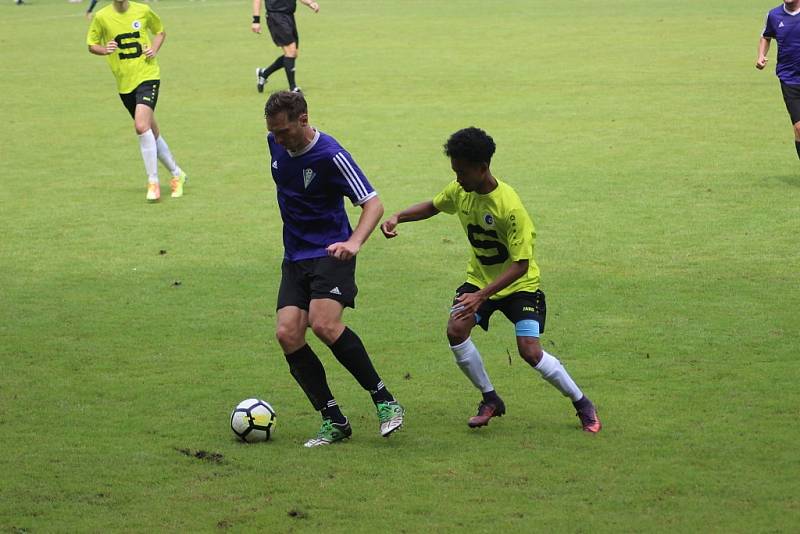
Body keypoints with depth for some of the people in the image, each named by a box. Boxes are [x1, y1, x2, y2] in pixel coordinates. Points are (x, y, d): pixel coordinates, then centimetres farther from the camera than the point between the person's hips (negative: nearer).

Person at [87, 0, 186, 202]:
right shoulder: (102, 17, -2)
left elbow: (160, 31, 16)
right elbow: (91, 45, 6)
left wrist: (154, 50, -2)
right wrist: (104, 50, -15)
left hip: (147, 77, -3)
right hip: (124, 83, 3)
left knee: (142, 126, -22)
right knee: (151, 132, 10)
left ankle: (153, 182, -14)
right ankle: (176, 174, 28)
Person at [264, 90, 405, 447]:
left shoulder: (330, 155, -18)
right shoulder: (276, 143, 4)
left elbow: (373, 204, -20)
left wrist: (353, 243, -35)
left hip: (330, 254, -7)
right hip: (295, 256, 7)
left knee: (324, 324, -28)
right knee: (287, 334, -11)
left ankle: (385, 401, -12)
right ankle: (334, 421, -2)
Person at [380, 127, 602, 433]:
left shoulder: (509, 207, -30)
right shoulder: (460, 191, -10)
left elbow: (521, 264, -28)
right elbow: (432, 207, 13)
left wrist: (482, 296, -36)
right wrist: (397, 218, -6)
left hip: (519, 283, -6)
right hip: (479, 277, 6)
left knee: (530, 351, -17)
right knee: (455, 331, -18)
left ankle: (582, 404, 6)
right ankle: (490, 400, 1)